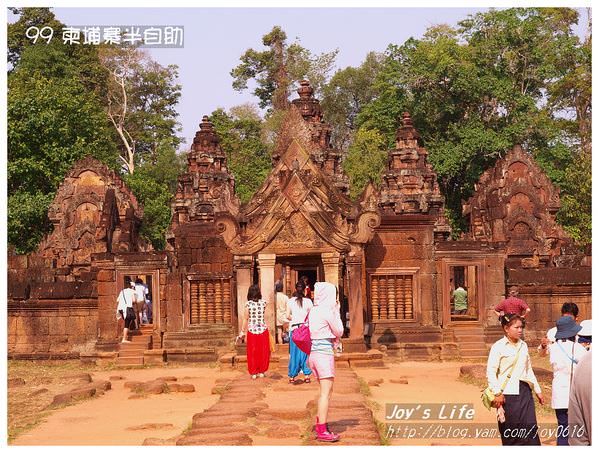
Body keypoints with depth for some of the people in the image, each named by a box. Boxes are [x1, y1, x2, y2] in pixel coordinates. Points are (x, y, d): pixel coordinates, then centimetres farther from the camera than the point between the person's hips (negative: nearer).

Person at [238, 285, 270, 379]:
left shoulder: (248, 304, -9)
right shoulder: (263, 303, -3)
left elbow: (246, 319, -6)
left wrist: (243, 331, 1)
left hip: (252, 331, -1)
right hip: (263, 330, 1)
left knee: (253, 353, 9)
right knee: (263, 352, 13)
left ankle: (253, 373, 14)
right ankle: (261, 371, 19)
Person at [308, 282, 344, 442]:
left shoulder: (313, 311, 10)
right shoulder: (327, 311, -13)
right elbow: (339, 332, -3)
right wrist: (337, 312, 3)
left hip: (313, 352, 9)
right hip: (325, 352, -9)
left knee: (326, 391, 20)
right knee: (326, 392, -5)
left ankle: (319, 424, 26)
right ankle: (322, 431, -5)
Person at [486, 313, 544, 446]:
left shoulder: (523, 345, 13)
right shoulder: (498, 346, -5)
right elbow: (491, 372, -9)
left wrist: (538, 390, 19)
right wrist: (497, 393, -16)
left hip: (524, 391, 5)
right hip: (507, 393, -5)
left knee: (530, 429, -3)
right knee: (511, 434, 0)